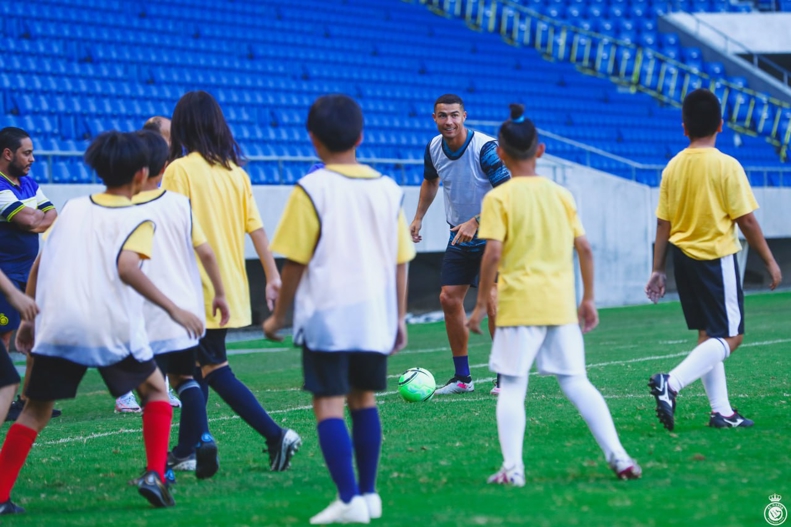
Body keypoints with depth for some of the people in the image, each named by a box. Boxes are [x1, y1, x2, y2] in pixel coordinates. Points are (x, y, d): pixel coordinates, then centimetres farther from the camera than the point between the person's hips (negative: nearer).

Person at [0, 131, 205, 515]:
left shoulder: (73, 209, 15)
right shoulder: (137, 219, 0)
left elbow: (38, 264, 14)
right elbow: (126, 266, -18)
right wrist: (173, 310, -17)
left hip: (57, 324, 3)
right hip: (112, 329, -3)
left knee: (36, 410, 13)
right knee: (155, 391, 18)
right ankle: (154, 473, 2)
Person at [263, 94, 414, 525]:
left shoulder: (311, 189, -9)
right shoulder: (387, 189, 6)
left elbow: (296, 262, -7)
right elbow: (400, 262, 8)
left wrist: (278, 315, 3)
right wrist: (399, 318, 17)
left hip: (327, 315, -5)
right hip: (376, 315, 5)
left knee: (328, 405, -4)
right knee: (363, 400, 16)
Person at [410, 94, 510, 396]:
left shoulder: (486, 148, -22)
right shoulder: (434, 148, -2)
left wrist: (476, 222, -30)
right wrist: (418, 218, 15)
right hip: (460, 236, 7)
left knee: (492, 300, -15)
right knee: (449, 299, 2)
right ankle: (462, 377, 12)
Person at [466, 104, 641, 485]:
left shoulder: (498, 199, -5)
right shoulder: (560, 194, 8)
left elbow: (492, 254, -13)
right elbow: (584, 248, 7)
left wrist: (480, 305, -6)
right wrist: (588, 298, 15)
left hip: (518, 305, -4)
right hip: (561, 304, 4)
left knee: (512, 387, 1)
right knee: (576, 383, 8)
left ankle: (512, 467, -10)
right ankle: (617, 456, 2)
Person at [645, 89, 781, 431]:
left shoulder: (673, 167, 2)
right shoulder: (726, 166, -12)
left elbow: (663, 223, 4)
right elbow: (746, 220, -11)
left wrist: (658, 270, 11)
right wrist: (770, 261, -2)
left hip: (683, 257, 6)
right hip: (717, 257, -6)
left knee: (708, 335, 14)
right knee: (730, 337, -2)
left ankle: (721, 410, 13)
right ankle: (671, 384, -21)